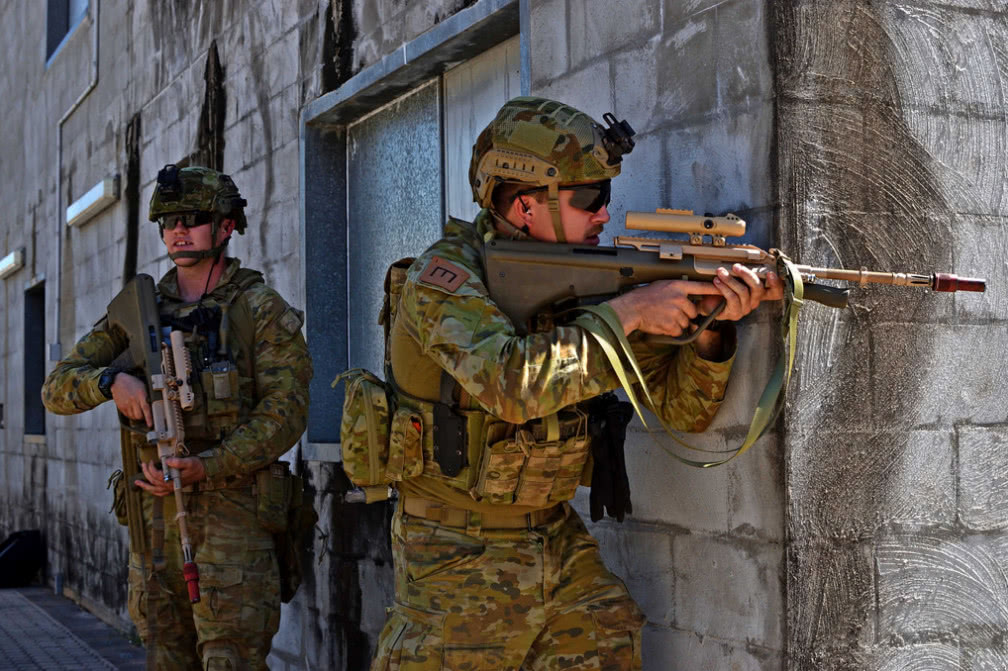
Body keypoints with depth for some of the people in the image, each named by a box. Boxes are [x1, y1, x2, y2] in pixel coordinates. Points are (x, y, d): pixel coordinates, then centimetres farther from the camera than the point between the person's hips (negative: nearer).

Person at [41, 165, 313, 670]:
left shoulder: (263, 311, -3)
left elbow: (286, 412, -11)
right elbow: (58, 389, 6)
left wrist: (206, 468, -22)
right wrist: (111, 380, -17)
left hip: (234, 512, -5)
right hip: (155, 517, 5)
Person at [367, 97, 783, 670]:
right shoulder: (444, 276, -16)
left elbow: (681, 404, 0)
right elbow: (511, 381, -35)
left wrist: (712, 320, -18)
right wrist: (625, 312, -28)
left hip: (560, 544, 5)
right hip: (457, 561, -5)